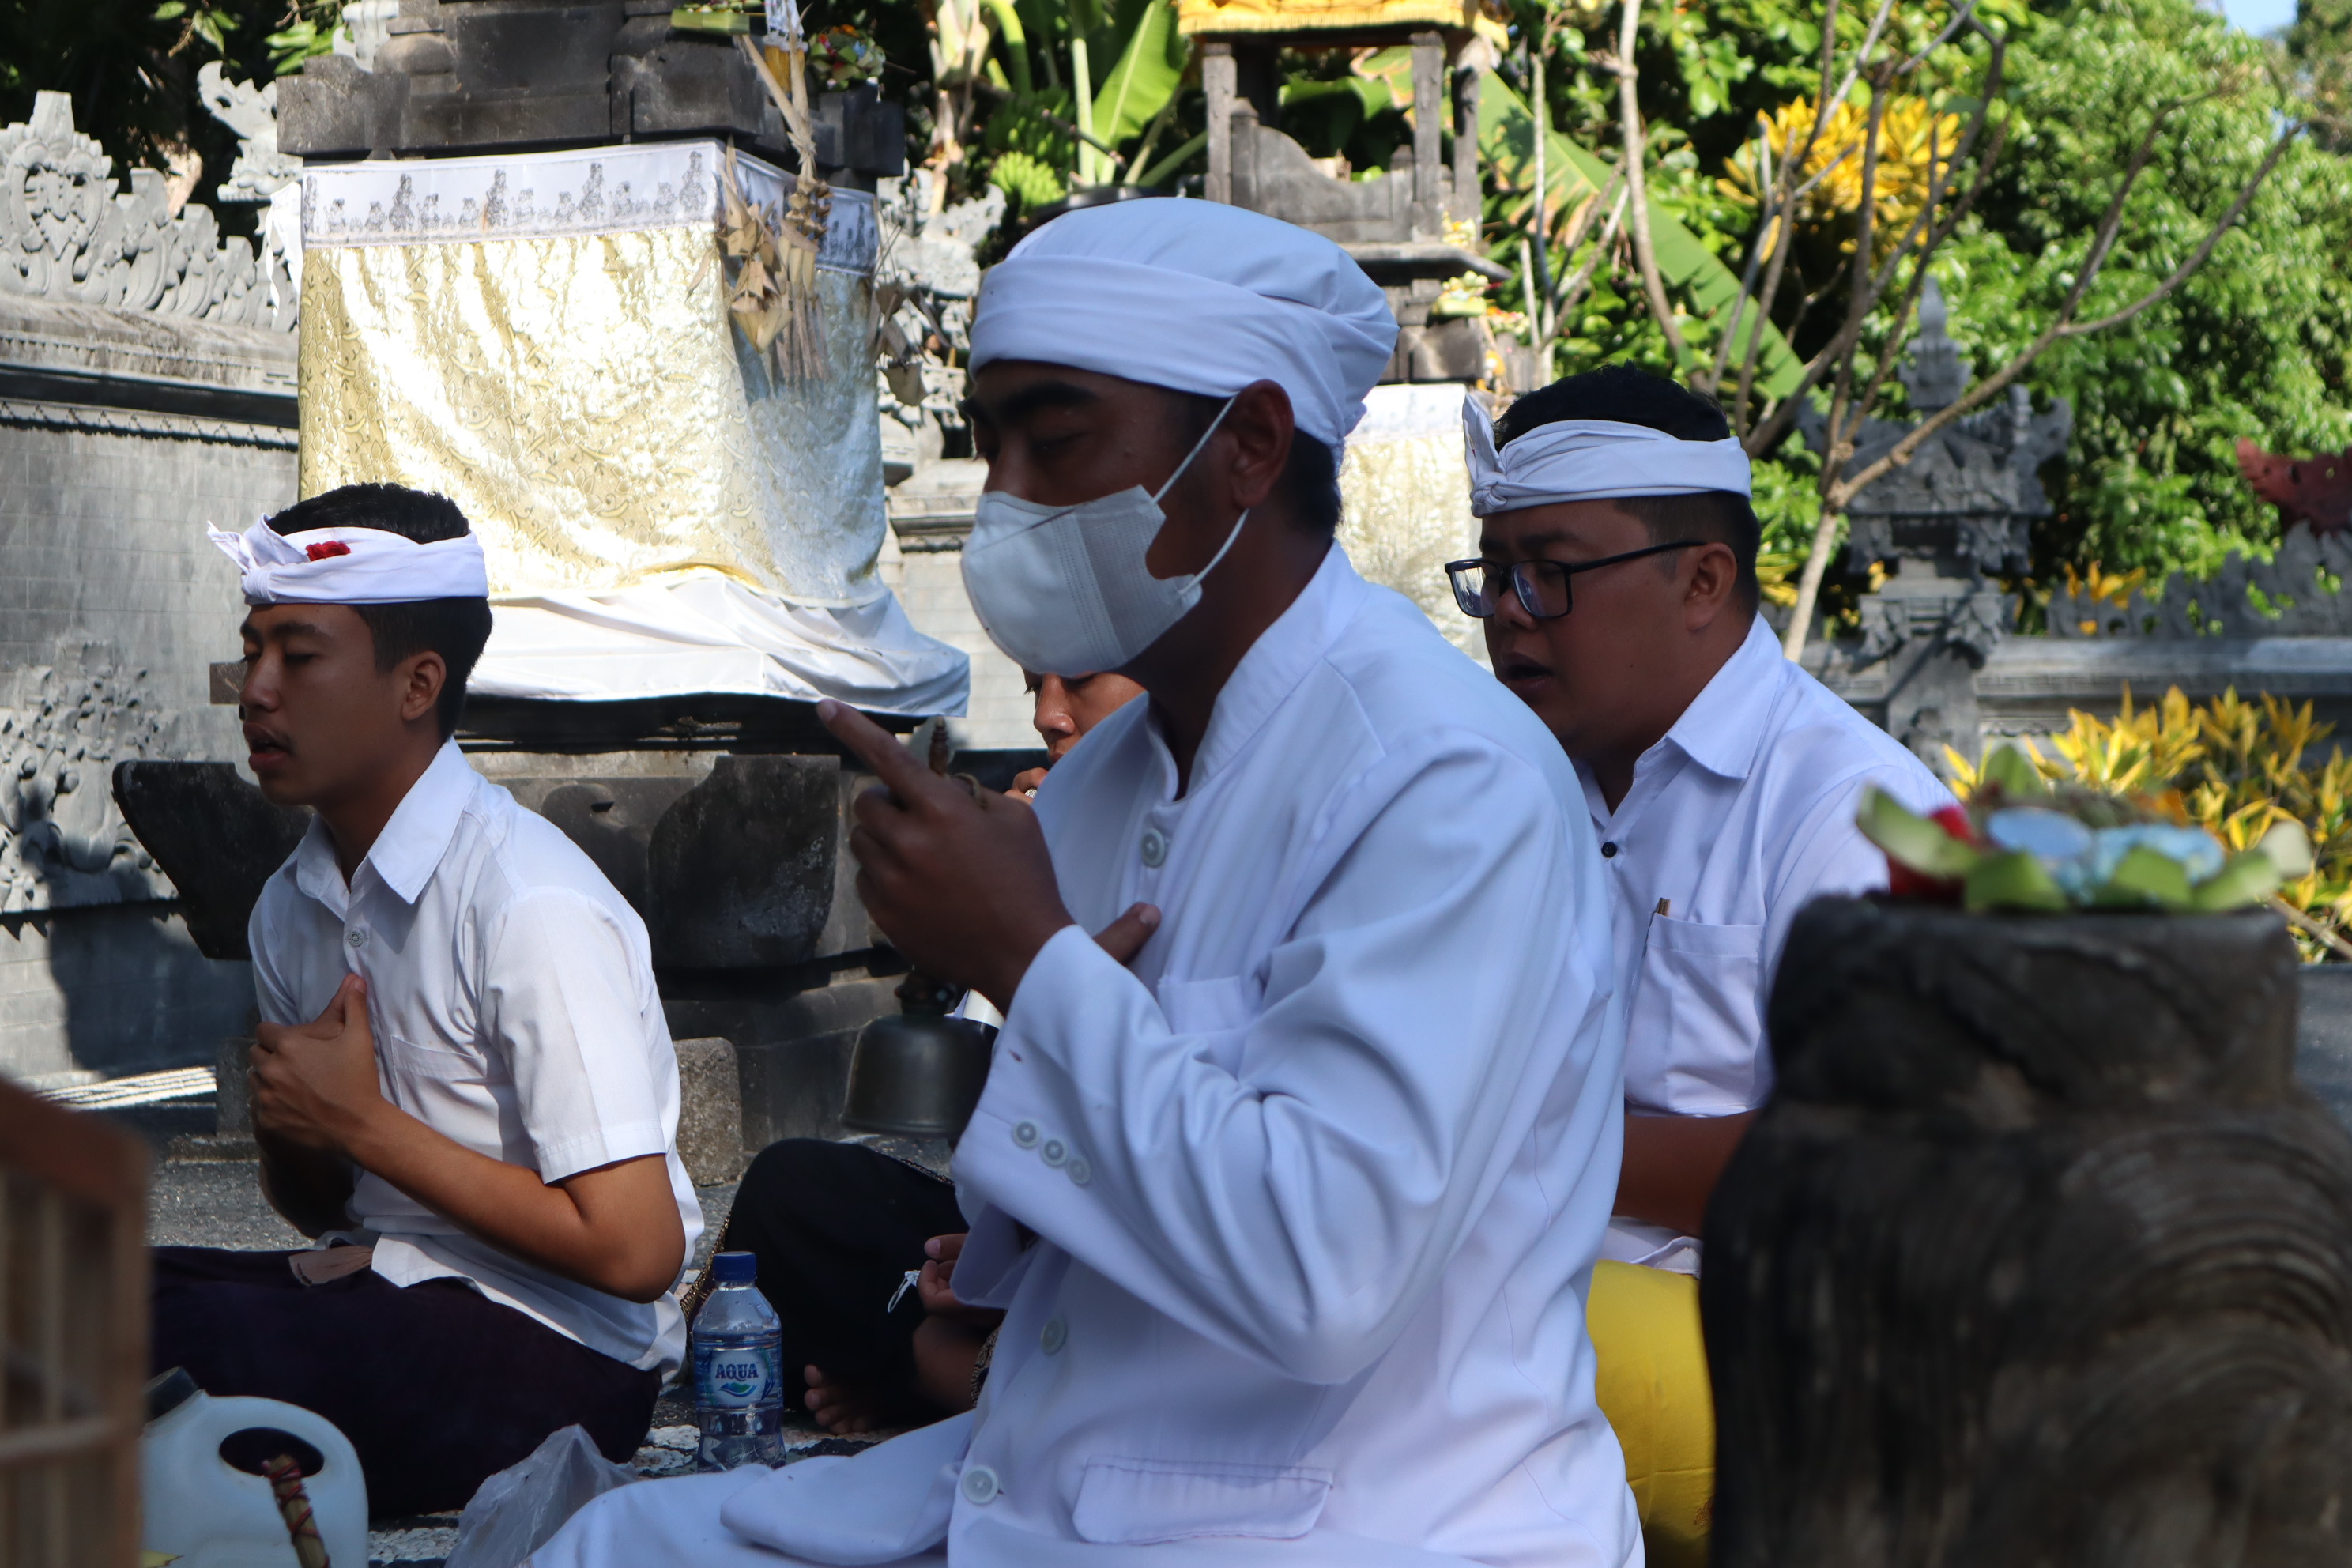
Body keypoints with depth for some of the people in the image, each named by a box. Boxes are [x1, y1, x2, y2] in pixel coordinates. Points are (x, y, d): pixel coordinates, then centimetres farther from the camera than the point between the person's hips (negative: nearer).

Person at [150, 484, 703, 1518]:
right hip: (382, 1288, 7)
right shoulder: (294, 908, 8)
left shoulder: (533, 907, -17)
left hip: (552, 1355, -7)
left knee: (151, 1344, -26)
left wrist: (364, 1123, -15)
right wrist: (291, 1128, -4)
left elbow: (633, 1249, -20)